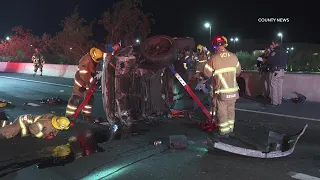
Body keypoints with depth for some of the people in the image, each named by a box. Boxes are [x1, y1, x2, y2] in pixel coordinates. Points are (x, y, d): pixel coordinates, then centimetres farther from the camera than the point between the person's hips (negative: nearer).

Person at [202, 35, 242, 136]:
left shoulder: (214, 58, -16)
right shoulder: (233, 56, -3)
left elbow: (207, 74, -9)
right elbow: (238, 72, 9)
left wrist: (214, 74, 12)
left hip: (221, 91, -4)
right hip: (233, 89, 4)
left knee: (222, 111, 8)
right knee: (231, 109, 19)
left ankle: (224, 131, 17)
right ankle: (230, 128, 32)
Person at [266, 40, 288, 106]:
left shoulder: (274, 51, -12)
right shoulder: (284, 51, 14)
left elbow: (270, 61, -15)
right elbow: (286, 61, 20)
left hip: (275, 71, -8)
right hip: (282, 71, 8)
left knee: (273, 86, -4)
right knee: (279, 86, 11)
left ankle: (274, 102, -5)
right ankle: (279, 101, 15)